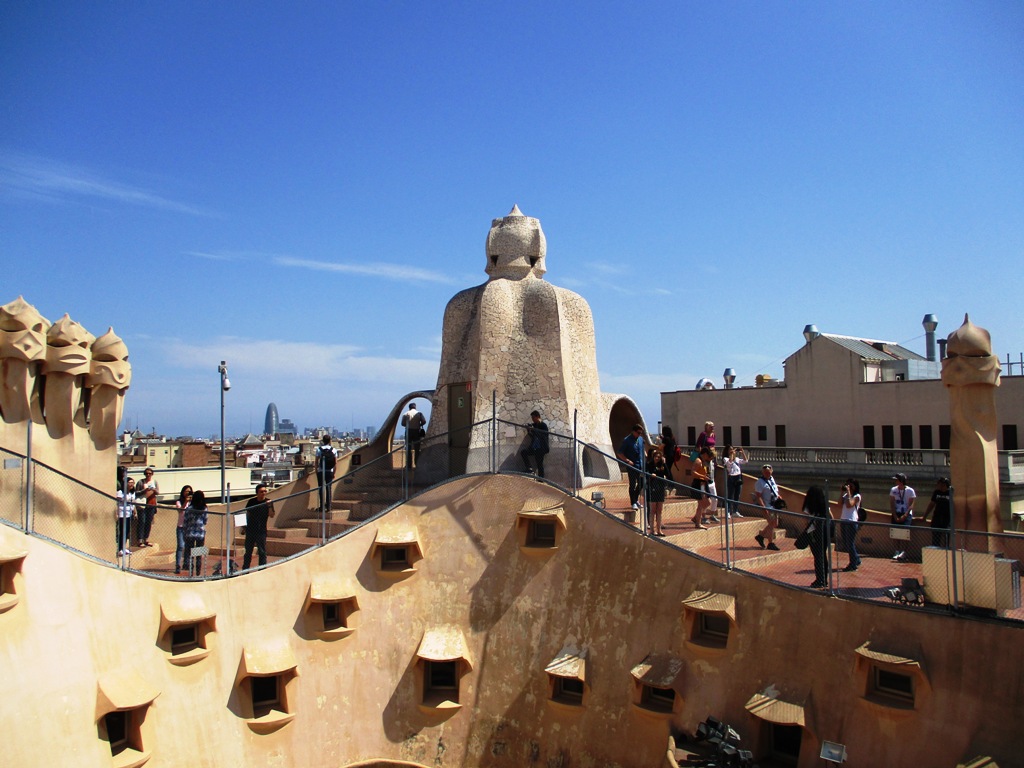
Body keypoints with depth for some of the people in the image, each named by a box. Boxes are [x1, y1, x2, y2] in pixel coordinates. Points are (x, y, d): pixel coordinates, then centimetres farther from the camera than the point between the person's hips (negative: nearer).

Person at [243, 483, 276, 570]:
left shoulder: (268, 502, -4)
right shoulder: (251, 501, 2)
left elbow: (271, 515, -14)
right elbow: (247, 514, 13)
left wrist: (269, 506, -28)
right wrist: (244, 526, 11)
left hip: (261, 531, -2)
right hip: (250, 529, 3)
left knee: (262, 552, -1)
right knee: (248, 551, 12)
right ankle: (245, 570, 22)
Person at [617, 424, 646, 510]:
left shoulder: (641, 439, 8)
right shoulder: (627, 440, -10)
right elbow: (619, 453, -9)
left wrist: (645, 458, 8)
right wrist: (627, 460, -18)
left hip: (640, 465, 6)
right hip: (632, 466, -6)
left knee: (641, 483, 10)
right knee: (632, 485, -1)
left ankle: (636, 500, 30)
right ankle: (633, 503, 8)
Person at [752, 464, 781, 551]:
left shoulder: (772, 479, 11)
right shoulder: (760, 482, -15)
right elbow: (758, 497, -19)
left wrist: (778, 498, 8)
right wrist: (764, 508, -24)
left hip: (774, 506, 9)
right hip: (767, 507, -9)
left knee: (775, 524, 15)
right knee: (771, 524, -4)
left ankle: (760, 536, 27)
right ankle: (771, 543, 8)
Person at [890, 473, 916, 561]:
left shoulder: (910, 491, -4)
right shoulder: (893, 490, 5)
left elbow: (911, 505, -5)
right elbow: (892, 504, 4)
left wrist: (904, 515, -15)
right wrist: (895, 516, -5)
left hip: (906, 514, -3)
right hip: (896, 514, 3)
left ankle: (903, 552, -16)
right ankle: (897, 552, 6)